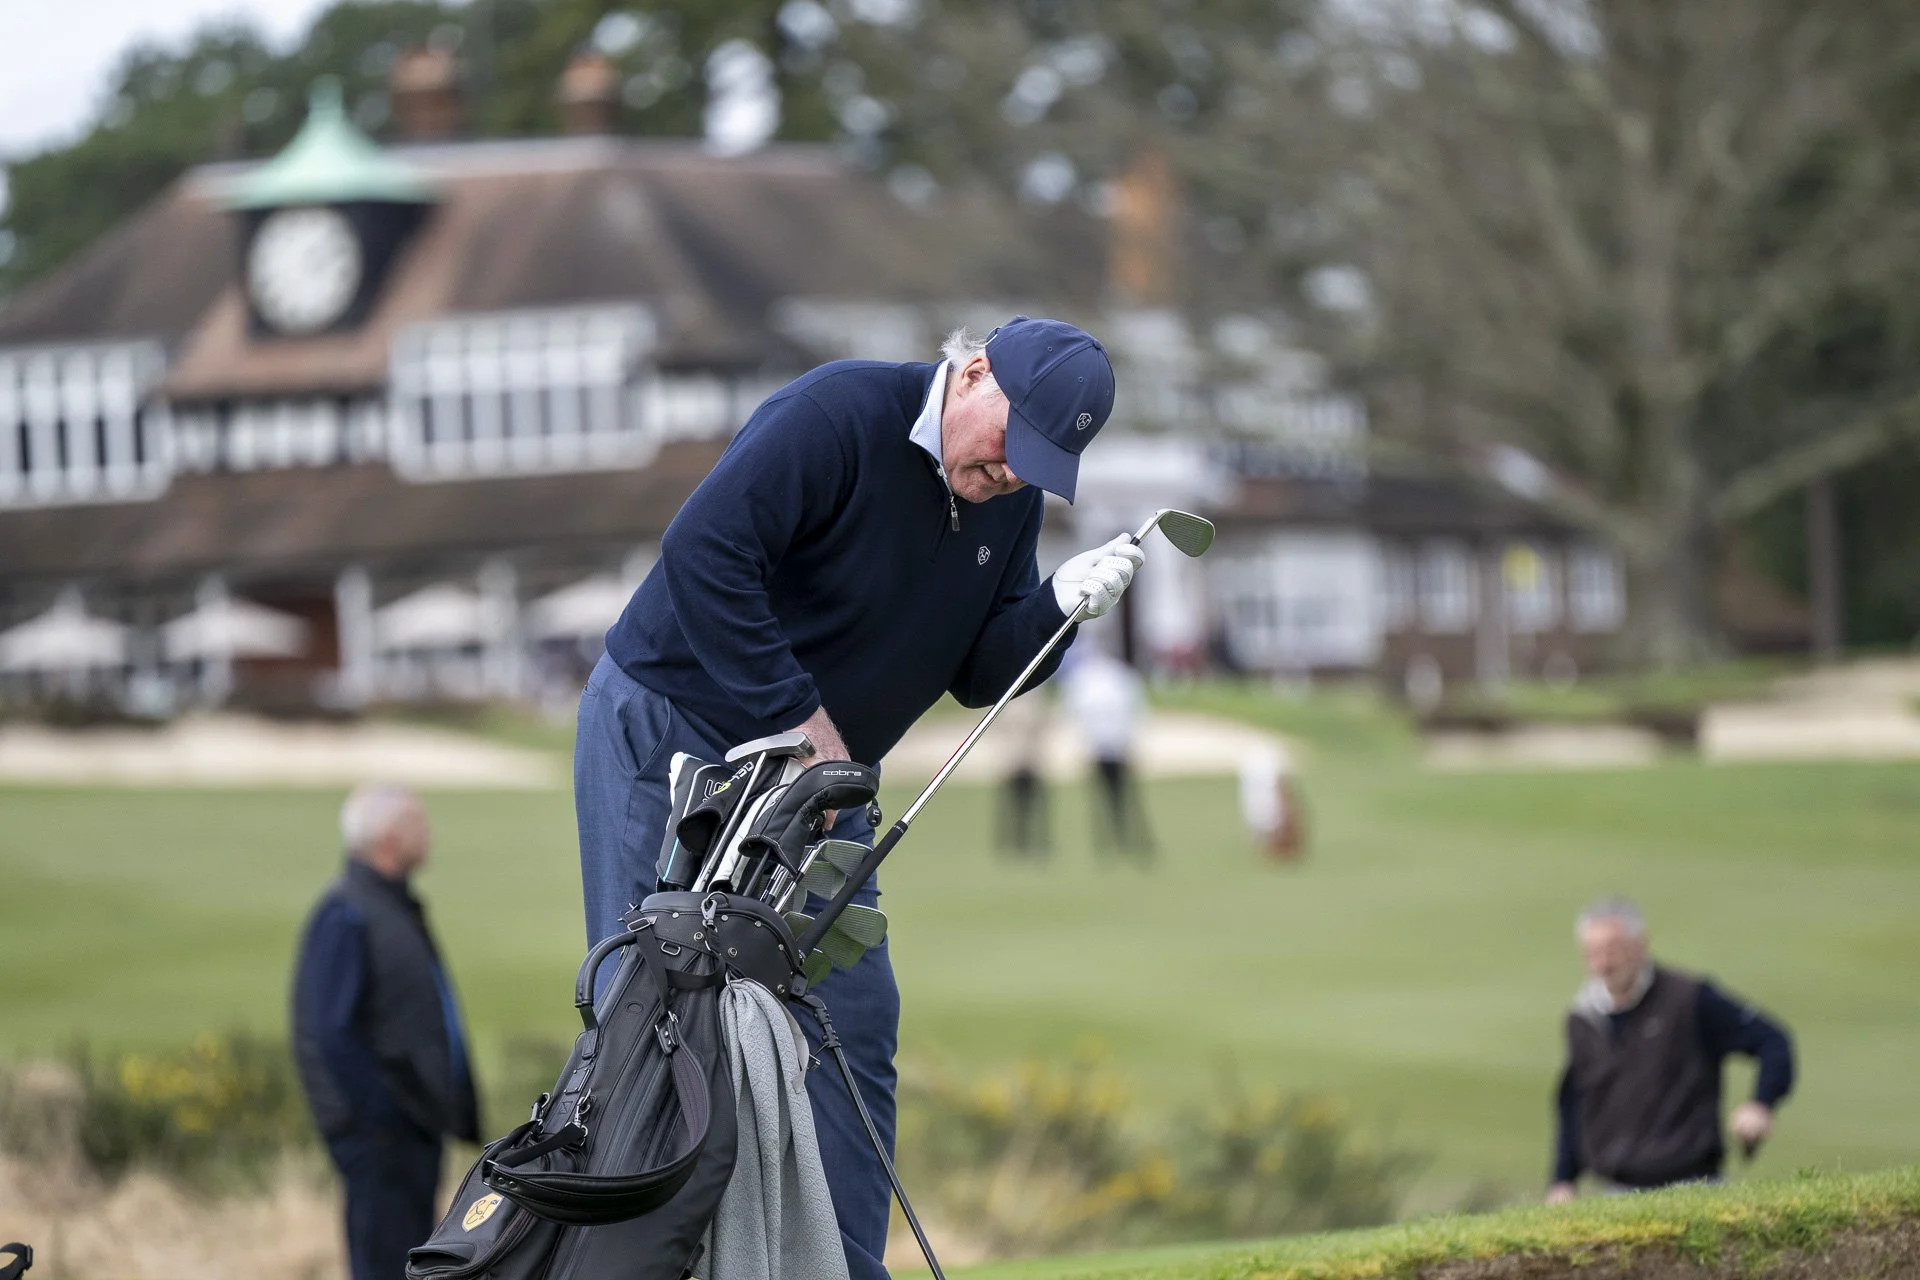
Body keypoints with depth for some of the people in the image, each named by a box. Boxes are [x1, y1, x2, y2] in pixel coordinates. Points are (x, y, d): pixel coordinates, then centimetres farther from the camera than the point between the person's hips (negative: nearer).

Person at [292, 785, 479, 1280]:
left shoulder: (396, 906, 15)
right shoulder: (347, 914, -15)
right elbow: (331, 1030, -20)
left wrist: (440, 1109, 17)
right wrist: (377, 1115, -21)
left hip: (416, 1120, 10)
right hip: (380, 1128, -10)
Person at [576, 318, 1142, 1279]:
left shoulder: (1010, 499, 3)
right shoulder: (838, 415, -21)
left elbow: (977, 674, 4)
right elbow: (702, 550, -29)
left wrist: (1059, 606, -16)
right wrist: (796, 715, -26)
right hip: (667, 733, -7)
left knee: (853, 1023, 1)